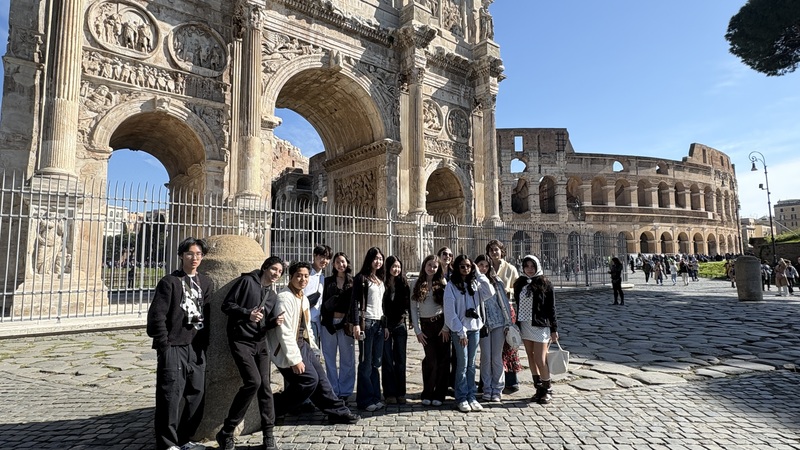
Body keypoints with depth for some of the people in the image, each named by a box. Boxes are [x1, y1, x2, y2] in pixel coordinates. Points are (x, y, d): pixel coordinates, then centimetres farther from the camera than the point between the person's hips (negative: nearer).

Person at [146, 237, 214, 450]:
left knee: (197, 396, 11)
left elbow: (208, 315, 10)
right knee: (170, 397, -2)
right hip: (174, 347, -5)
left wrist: (204, 343, 4)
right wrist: (164, 346, -13)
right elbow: (157, 315, -9)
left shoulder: (206, 283, 11)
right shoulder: (169, 282, -5)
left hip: (196, 348, 5)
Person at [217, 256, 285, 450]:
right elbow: (226, 305, -9)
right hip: (241, 341, -6)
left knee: (265, 386, 3)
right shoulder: (246, 281, -5)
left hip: (260, 343, 7)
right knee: (253, 381, -19)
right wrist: (247, 313, -23)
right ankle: (226, 433, -3)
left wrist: (275, 321, -7)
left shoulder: (273, 296, 14)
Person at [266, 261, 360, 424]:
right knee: (309, 379, -10)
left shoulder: (303, 298, 11)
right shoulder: (285, 298, -19)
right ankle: (271, 410, 5)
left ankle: (338, 412, 21)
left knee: (320, 378, 10)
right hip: (289, 349, -9)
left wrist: (313, 348, 16)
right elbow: (284, 332, -24)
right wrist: (295, 359, -24)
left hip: (304, 345, 9)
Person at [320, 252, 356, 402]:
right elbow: (325, 302, 11)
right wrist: (323, 315, -2)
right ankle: (332, 391, 18)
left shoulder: (353, 281, 4)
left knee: (347, 358, 3)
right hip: (329, 323, 2)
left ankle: (345, 392, 15)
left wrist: (352, 322, -9)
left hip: (345, 323, -2)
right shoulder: (328, 281, 11)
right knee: (329, 358, 7)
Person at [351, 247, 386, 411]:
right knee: (366, 362, -1)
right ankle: (365, 400, 8)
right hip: (366, 322, -6)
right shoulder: (361, 278, -4)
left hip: (379, 323, 6)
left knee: (376, 362, 8)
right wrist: (356, 324, -17)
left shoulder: (381, 279, 16)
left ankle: (375, 397, 16)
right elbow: (355, 302, -9)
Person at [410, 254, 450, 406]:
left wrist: (446, 327, -8)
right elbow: (413, 308, 3)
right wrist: (417, 331, -2)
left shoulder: (442, 283, 3)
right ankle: (427, 394, 14)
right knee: (431, 360, -2)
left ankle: (439, 395, 12)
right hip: (426, 325, 0)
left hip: (441, 323, 0)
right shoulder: (417, 284, 4)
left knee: (443, 359, 0)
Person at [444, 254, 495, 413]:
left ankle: (471, 397, 17)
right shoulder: (451, 285, -5)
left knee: (471, 364, 9)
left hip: (475, 327, 4)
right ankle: (462, 398, 10)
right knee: (462, 364, -1)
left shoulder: (475, 283, 9)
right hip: (459, 330, -4)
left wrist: (479, 275, -6)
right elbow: (450, 311, -9)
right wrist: (461, 331, -12)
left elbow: (489, 293, -8)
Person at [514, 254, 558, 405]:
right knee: (531, 358, 10)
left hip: (540, 326, -4)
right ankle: (539, 389, 22)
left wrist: (554, 329, -4)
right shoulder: (520, 283, 7)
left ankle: (547, 391, 13)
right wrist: (516, 324, 8)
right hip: (524, 325, 5)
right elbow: (518, 304, 10)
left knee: (540, 360, -4)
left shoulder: (545, 283, -4)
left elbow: (551, 307, -3)